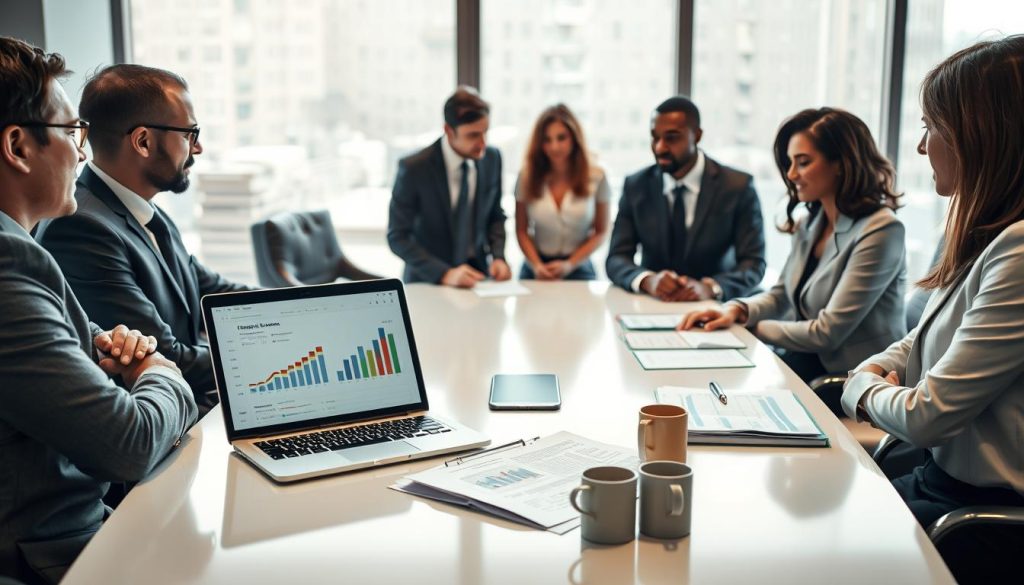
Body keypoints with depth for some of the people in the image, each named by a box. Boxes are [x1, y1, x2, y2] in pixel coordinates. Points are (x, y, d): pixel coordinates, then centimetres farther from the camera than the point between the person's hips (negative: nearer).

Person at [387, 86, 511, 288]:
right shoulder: (414, 168, -15)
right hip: (429, 282, -3)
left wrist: (498, 257, -6)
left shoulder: (492, 158, -2)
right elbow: (397, 237, -12)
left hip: (475, 277, 3)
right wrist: (444, 274, -22)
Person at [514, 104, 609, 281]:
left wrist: (569, 265, -9)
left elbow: (600, 232, 3)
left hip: (578, 270, -1)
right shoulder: (528, 176, 1)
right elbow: (521, 230, 5)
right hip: (536, 271, 1)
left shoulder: (596, 177, -2)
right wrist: (536, 265, -11)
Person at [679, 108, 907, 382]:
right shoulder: (810, 224, 8)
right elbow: (781, 295, 16)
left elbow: (826, 333, -18)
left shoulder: (880, 230, -17)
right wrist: (736, 310, -5)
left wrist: (747, 327, -7)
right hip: (807, 363, 7)